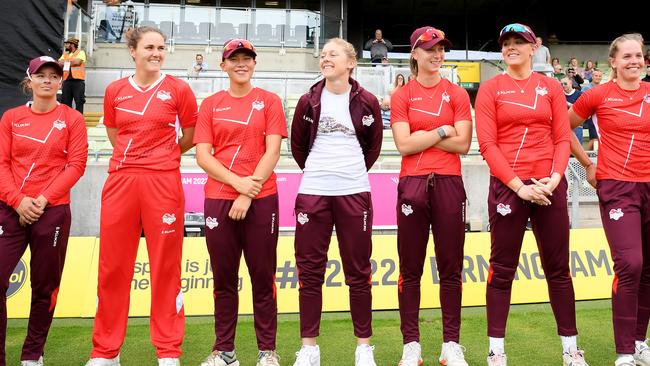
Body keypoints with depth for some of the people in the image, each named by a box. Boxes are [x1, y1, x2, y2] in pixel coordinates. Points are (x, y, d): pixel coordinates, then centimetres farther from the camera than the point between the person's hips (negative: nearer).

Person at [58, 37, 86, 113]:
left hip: (78, 81, -5)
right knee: (65, 102, 6)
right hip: (67, 81, 5)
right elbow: (60, 63, 7)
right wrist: (71, 61, -6)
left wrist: (66, 62, 2)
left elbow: (77, 62, -11)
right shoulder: (65, 54, 21)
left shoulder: (80, 52, 5)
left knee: (79, 101, -5)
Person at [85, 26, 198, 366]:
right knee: (113, 267, 7)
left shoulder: (178, 89, 1)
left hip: (162, 182, -3)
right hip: (120, 180, 3)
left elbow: (190, 137, 12)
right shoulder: (114, 91, 8)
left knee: (165, 267, 2)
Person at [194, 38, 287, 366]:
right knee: (224, 278, 6)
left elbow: (272, 151, -3)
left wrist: (247, 195, -12)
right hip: (219, 199, 2)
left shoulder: (269, 101, 6)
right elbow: (202, 155, 3)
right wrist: (238, 181, -12)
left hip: (261, 199, -2)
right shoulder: (211, 105, 11)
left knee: (263, 277, 2)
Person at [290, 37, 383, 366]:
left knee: (358, 271, 4)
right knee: (310, 270, 4)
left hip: (354, 193, -1)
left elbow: (374, 146, 13)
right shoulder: (309, 101, 6)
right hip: (312, 193, 1)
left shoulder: (366, 102, 3)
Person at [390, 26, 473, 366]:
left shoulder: (457, 94, 7)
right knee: (410, 269, 4)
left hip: (448, 184, 1)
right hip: (412, 184, 0)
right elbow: (404, 145, -6)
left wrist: (420, 137, -6)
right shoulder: (402, 96, 5)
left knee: (451, 268, 5)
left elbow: (463, 144, -4)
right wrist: (442, 131, -6)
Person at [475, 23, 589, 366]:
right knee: (502, 269, 2)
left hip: (549, 186, 2)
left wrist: (555, 177, -11)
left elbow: (563, 137, 6)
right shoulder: (491, 88, 3)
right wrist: (518, 185, -12)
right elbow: (487, 143, -5)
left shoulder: (551, 87, 10)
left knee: (558, 268, 7)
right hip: (508, 186, -2)